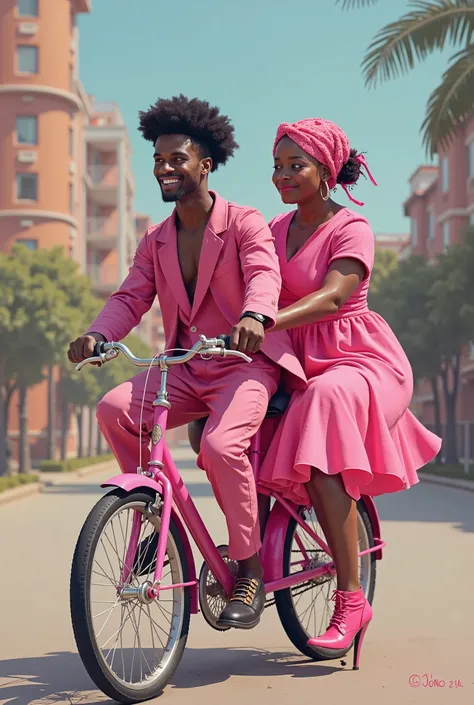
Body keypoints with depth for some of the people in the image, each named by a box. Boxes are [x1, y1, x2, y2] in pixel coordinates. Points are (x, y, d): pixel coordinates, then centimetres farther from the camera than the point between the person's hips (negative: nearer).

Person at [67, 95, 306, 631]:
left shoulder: (244, 224, -4)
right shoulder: (155, 241, 14)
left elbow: (264, 274, -22)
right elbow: (130, 297, 3)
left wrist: (254, 316, -45)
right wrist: (97, 335, -19)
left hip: (245, 362, -5)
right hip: (185, 368, 5)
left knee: (222, 446, -32)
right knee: (114, 409, -21)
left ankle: (249, 573, -13)